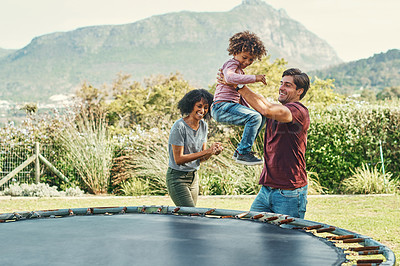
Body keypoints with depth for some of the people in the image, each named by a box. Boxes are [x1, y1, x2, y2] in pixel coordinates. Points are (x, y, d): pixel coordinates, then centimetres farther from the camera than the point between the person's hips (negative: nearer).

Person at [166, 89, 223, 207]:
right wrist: (207, 151, -24)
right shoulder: (179, 127, -18)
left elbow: (202, 158, 7)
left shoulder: (203, 126, 5)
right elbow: (178, 159, -20)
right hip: (177, 178, -7)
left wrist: (213, 151, -16)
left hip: (193, 177, 7)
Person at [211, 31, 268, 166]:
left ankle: (239, 151, 12)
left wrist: (249, 110, 23)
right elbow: (230, 77, -32)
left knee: (261, 118, 13)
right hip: (222, 107, -10)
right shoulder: (232, 64, -6)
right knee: (255, 118, -24)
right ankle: (243, 153, -17)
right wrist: (254, 78, -31)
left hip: (231, 106, 10)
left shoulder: (240, 70, 27)